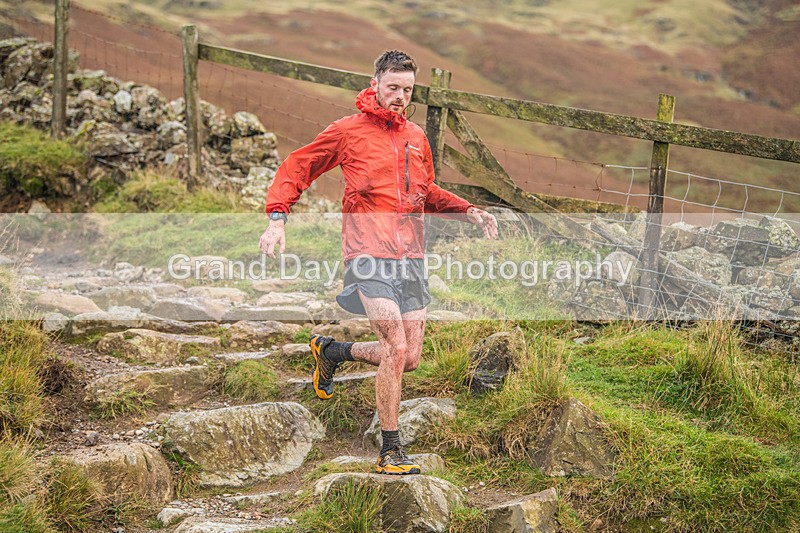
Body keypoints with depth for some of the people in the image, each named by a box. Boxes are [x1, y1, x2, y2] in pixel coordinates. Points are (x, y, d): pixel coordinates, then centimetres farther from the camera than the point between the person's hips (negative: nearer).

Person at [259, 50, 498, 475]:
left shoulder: (416, 137, 16)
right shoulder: (348, 130, 0)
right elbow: (296, 168, 5)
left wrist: (468, 211, 15)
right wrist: (277, 219, -9)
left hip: (410, 256, 6)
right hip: (369, 253, -6)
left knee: (409, 358, 5)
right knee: (397, 350, -16)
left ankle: (332, 351, 31)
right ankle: (390, 452, -3)